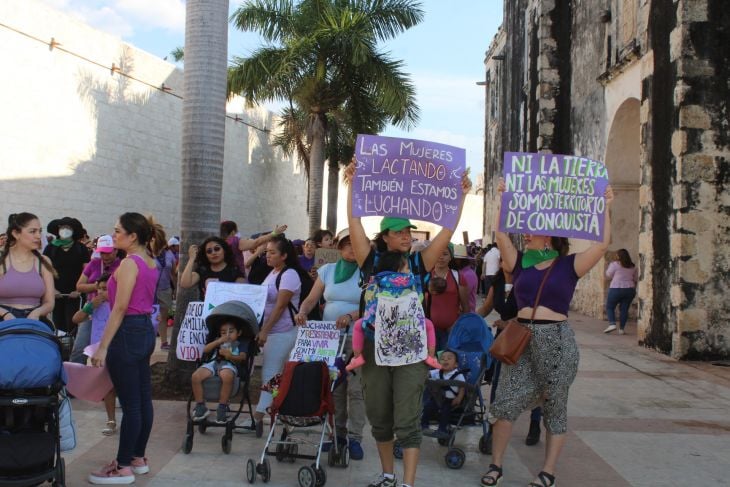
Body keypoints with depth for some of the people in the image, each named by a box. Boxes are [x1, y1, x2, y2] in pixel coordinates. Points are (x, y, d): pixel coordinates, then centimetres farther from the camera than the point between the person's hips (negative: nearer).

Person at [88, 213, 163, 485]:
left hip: (128, 332, -9)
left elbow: (120, 308, -19)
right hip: (146, 330, 9)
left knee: (129, 402, -3)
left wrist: (102, 347, -18)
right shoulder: (150, 263, 11)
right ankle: (138, 458, 24)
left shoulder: (129, 263, -15)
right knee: (143, 398, 13)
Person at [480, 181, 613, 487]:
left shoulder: (569, 265, 0)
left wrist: (605, 208, -10)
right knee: (505, 405, 0)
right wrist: (501, 202, -3)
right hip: (522, 340, 3)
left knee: (554, 409, 7)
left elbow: (602, 244, -10)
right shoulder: (521, 263, 9)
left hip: (557, 340, -3)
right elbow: (501, 236, -2)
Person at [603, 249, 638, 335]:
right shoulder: (633, 266, 9)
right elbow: (636, 279, 15)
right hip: (630, 289, 4)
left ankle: (612, 324, -10)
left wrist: (609, 266, 16)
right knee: (624, 309, 7)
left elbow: (608, 275, 3)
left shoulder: (614, 264, -7)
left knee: (610, 307, 7)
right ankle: (621, 329, 5)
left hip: (616, 289, -4)